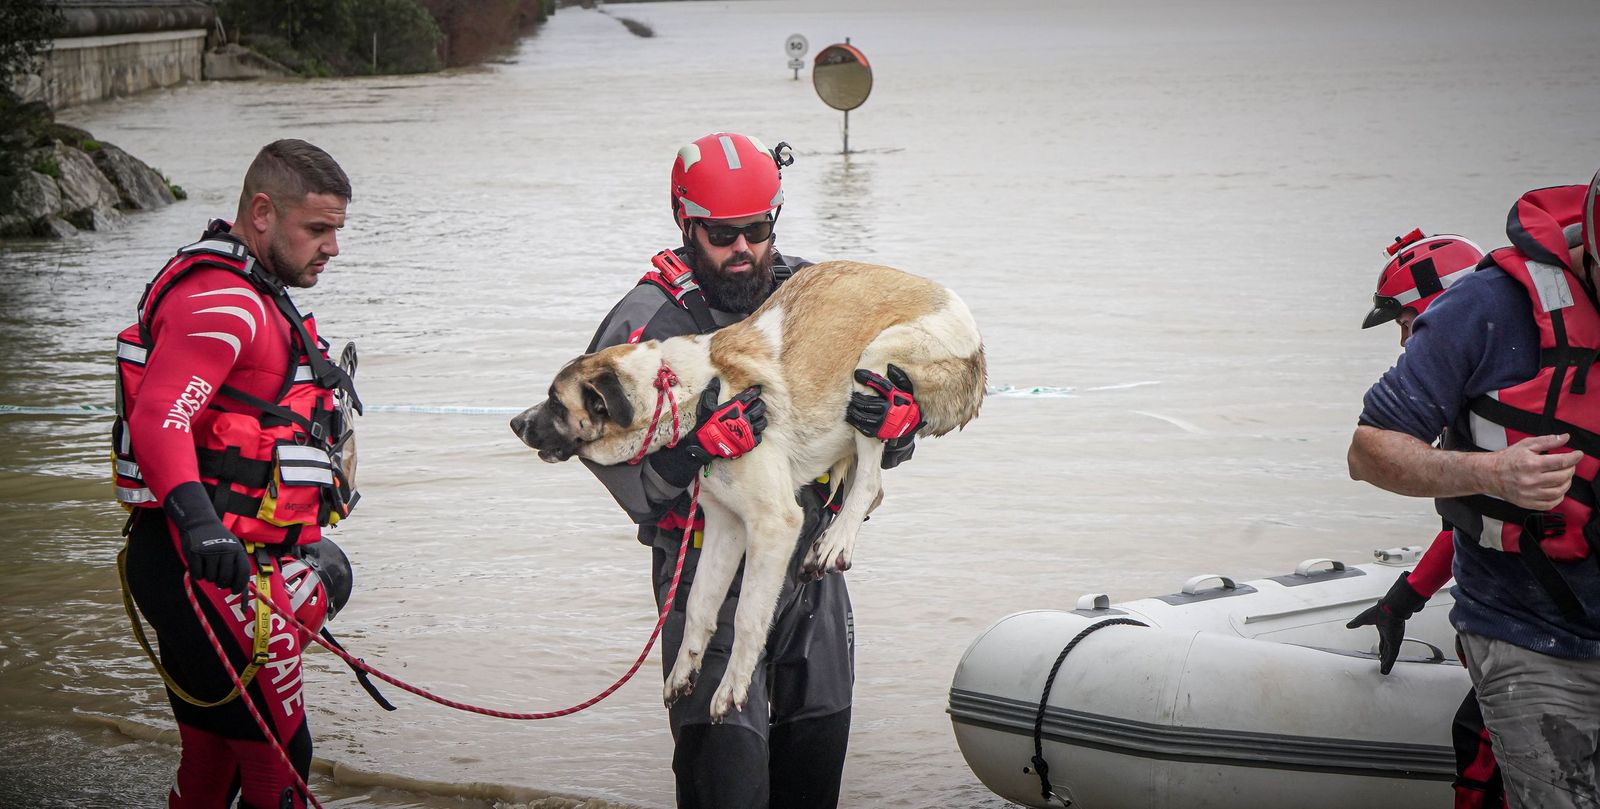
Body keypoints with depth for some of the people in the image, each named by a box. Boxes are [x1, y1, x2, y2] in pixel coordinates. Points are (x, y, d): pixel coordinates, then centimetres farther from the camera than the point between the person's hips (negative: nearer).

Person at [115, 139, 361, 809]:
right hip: (211, 572, -11)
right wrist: (197, 518, -43)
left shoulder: (252, 299, 22)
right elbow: (159, 417, -28)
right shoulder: (221, 300, -14)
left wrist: (299, 546, 35)